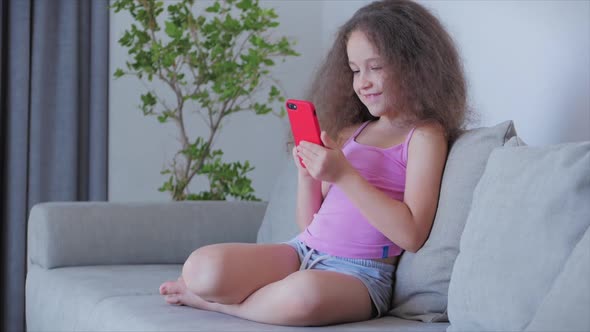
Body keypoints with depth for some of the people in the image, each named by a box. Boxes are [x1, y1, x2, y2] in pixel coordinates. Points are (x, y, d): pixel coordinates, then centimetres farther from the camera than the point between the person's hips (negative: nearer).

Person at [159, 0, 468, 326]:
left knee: (305, 293, -40)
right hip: (304, 250, 5)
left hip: (359, 272, -5)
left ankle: (212, 302, -12)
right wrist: (307, 171, -1)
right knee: (202, 268, -22)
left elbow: (411, 234, -15)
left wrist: (343, 175, -18)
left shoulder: (424, 136, -2)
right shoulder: (350, 132, 16)